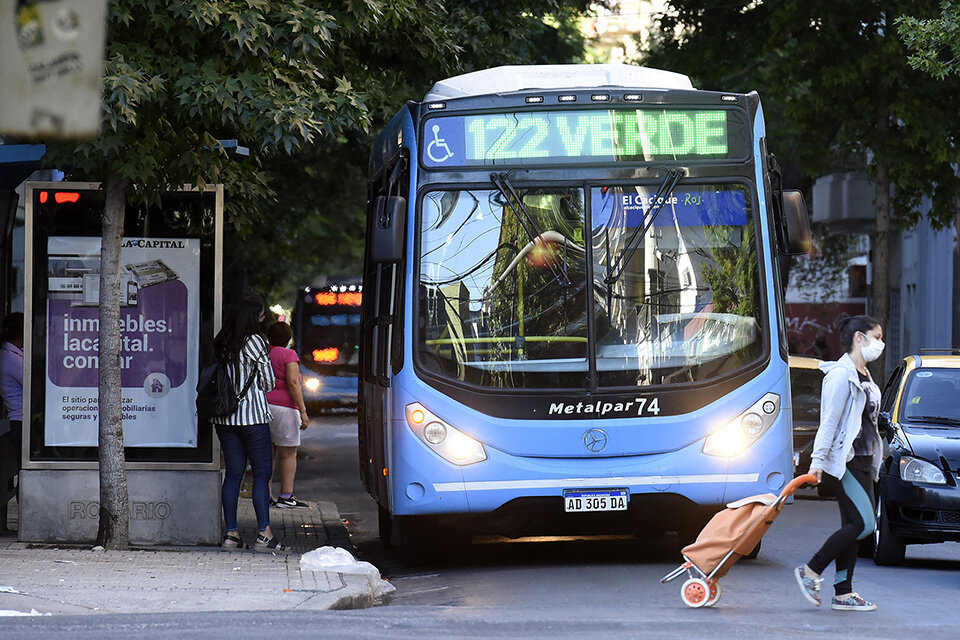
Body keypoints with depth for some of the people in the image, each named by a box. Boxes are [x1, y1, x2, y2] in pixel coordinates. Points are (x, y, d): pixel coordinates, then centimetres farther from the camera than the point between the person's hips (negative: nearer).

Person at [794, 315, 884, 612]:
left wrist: (874, 460, 20)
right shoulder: (841, 375, -11)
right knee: (862, 523, -15)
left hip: (862, 462, 10)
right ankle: (810, 571, -6)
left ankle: (843, 593, 6)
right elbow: (830, 421, -16)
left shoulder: (863, 377, 19)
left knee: (853, 526, 6)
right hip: (843, 461, -10)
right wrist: (818, 459, -21)